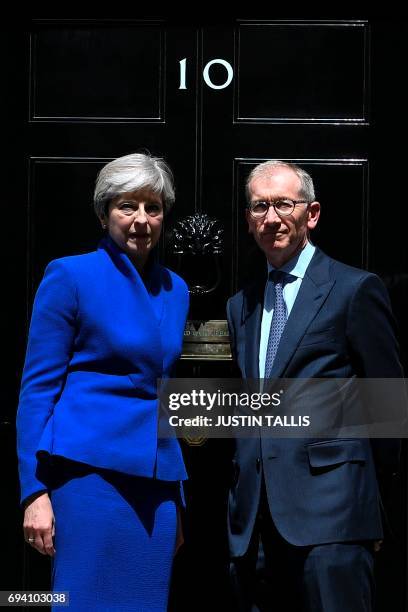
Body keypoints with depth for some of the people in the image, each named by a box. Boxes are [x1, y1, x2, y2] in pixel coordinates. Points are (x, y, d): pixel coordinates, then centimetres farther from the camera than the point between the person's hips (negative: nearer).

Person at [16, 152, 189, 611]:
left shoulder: (174, 290, 13)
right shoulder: (70, 275, -4)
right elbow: (37, 388, -5)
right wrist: (35, 492, -11)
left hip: (156, 480, 6)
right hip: (91, 471, -6)